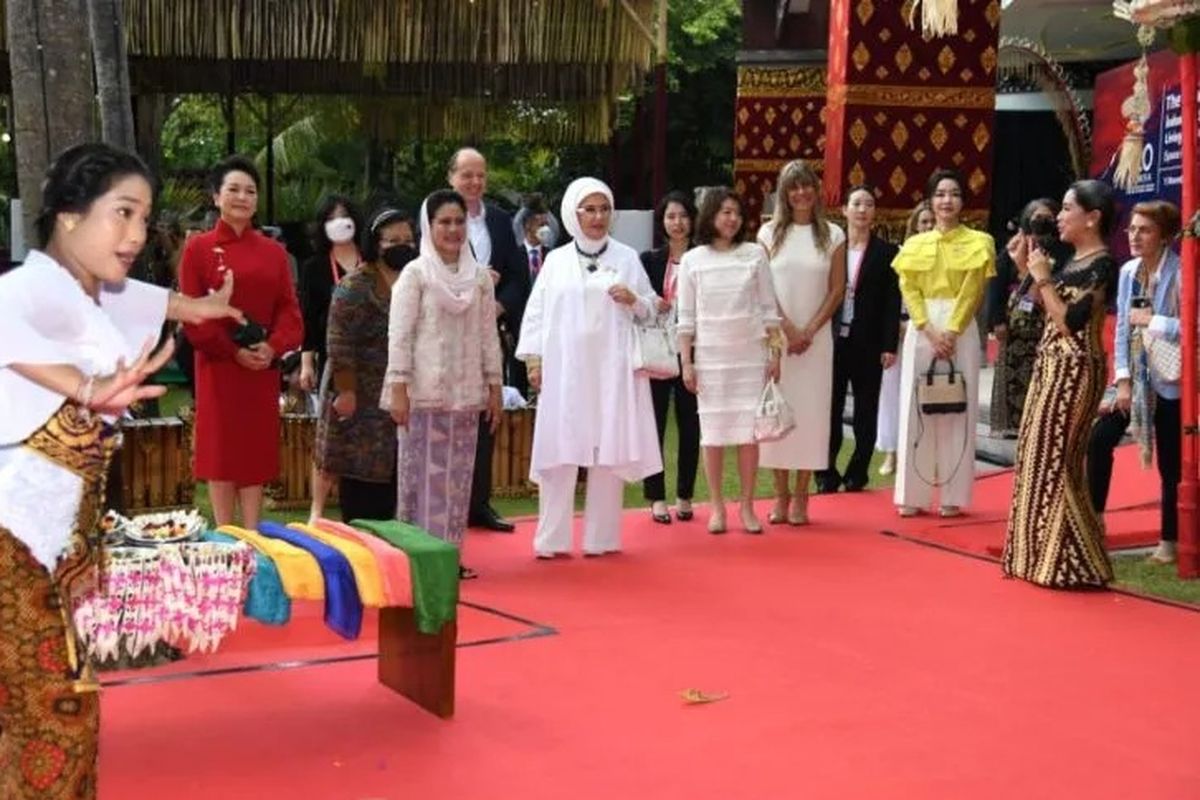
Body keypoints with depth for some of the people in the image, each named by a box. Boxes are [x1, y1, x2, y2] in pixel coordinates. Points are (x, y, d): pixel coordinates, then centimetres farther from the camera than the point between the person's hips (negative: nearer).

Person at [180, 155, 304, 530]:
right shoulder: (198, 248, -1)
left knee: (257, 450, 7)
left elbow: (289, 307, 5)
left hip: (263, 368, 3)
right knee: (220, 450, 1)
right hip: (218, 365, -3)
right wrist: (234, 351, -15)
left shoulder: (273, 252, 9)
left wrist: (273, 347, -14)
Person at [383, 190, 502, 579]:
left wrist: (494, 386, 8)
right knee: (422, 472, -1)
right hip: (423, 391, -4)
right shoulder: (415, 274, -3)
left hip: (466, 393, 4)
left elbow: (488, 335, 10)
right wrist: (398, 387, -12)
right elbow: (399, 334, -6)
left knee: (458, 474, 6)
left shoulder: (480, 276, 8)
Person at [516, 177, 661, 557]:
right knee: (560, 453, -3)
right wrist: (533, 358, -2)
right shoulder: (556, 260, 9)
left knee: (609, 452, 1)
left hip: (611, 369, 0)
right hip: (564, 369, 0)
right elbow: (536, 311, 7)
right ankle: (552, 539, 2)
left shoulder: (626, 258, 9)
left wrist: (633, 300, -9)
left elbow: (649, 307, 12)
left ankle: (601, 537, 8)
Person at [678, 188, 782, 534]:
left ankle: (747, 506, 10)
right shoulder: (692, 260, 2)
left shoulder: (755, 254, 3)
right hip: (709, 357, 0)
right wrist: (686, 363, -1)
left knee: (749, 431, 0)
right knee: (713, 432, 2)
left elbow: (768, 309, 5)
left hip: (750, 355, 0)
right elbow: (686, 317, 4)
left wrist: (775, 353, 1)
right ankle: (717, 507, 11)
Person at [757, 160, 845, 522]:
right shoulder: (770, 233, 3)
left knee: (811, 411, 0)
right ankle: (781, 495, 8)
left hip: (816, 339, 0)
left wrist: (809, 332, -7)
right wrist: (787, 328, -9)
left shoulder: (832, 235, 5)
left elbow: (836, 290, 3)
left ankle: (801, 497, 6)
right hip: (775, 336, 0)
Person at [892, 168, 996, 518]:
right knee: (916, 410, 2)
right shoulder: (914, 245, 12)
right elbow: (909, 292, 3)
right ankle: (913, 495, 6)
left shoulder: (978, 242, 4)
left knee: (957, 411, -1)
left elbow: (972, 293, -3)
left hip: (960, 330, -2)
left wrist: (950, 333, -14)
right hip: (921, 330, 2)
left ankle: (953, 496, 3)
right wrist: (930, 332, -11)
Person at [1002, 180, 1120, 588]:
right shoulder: (1076, 260, 12)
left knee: (1054, 461, -5)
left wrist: (1043, 278, -17)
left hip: (1074, 371, -10)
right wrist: (1029, 270, 9)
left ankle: (1069, 562, 5)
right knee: (1038, 457, 13)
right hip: (1053, 367, 10)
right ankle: (1045, 554, 22)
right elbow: (1050, 311, 15)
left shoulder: (1102, 265, -16)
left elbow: (1069, 324, -21)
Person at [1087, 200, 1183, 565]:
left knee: (1170, 461, 3)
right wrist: (1123, 381, 0)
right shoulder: (1128, 271, 4)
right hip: (1134, 378, 6)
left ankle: (1169, 539, 17)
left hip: (1168, 382, -6)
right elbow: (1122, 328, 6)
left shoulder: (1179, 273, -16)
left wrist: (1152, 321, -20)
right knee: (1099, 439, 2)